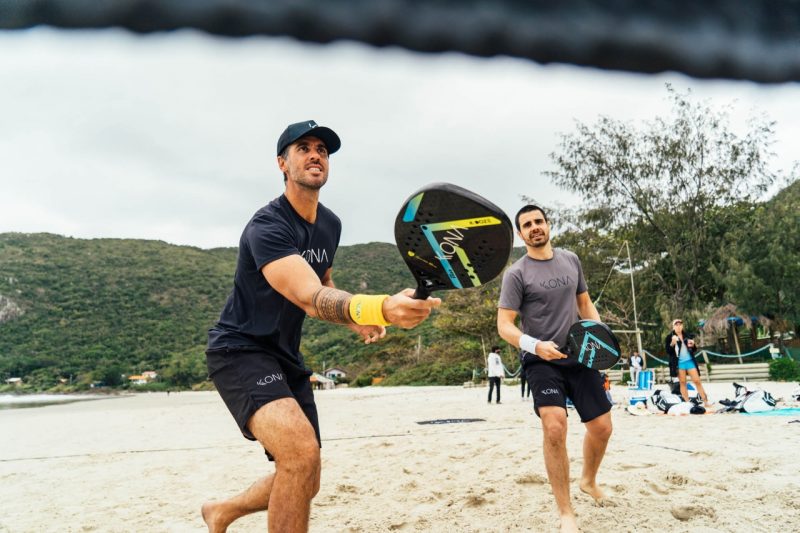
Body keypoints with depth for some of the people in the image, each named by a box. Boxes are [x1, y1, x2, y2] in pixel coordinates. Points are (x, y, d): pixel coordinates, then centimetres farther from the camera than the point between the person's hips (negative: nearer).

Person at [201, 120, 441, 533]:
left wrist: (358, 321, -1)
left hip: (286, 357, 8)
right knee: (301, 452, -33)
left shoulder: (330, 224, 4)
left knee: (304, 483, 14)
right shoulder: (266, 227, -23)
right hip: (240, 349, -8)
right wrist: (380, 308, -58)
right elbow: (310, 298, -39)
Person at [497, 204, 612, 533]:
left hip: (579, 356, 5)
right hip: (541, 361, -5)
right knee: (555, 426, -23)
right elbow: (504, 326, -12)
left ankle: (588, 480, 40)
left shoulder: (571, 260, 8)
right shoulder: (516, 274, -8)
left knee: (602, 426, 7)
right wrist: (534, 345, -29)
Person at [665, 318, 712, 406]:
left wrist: (692, 345, -6)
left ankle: (706, 401, 2)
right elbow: (667, 351, -5)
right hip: (679, 362, -2)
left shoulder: (687, 336, 10)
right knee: (682, 382, 2)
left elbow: (694, 350, 16)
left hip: (689, 361, 2)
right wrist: (672, 343, -20)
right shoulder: (669, 337, 0)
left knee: (697, 381, -1)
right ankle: (687, 403, 6)